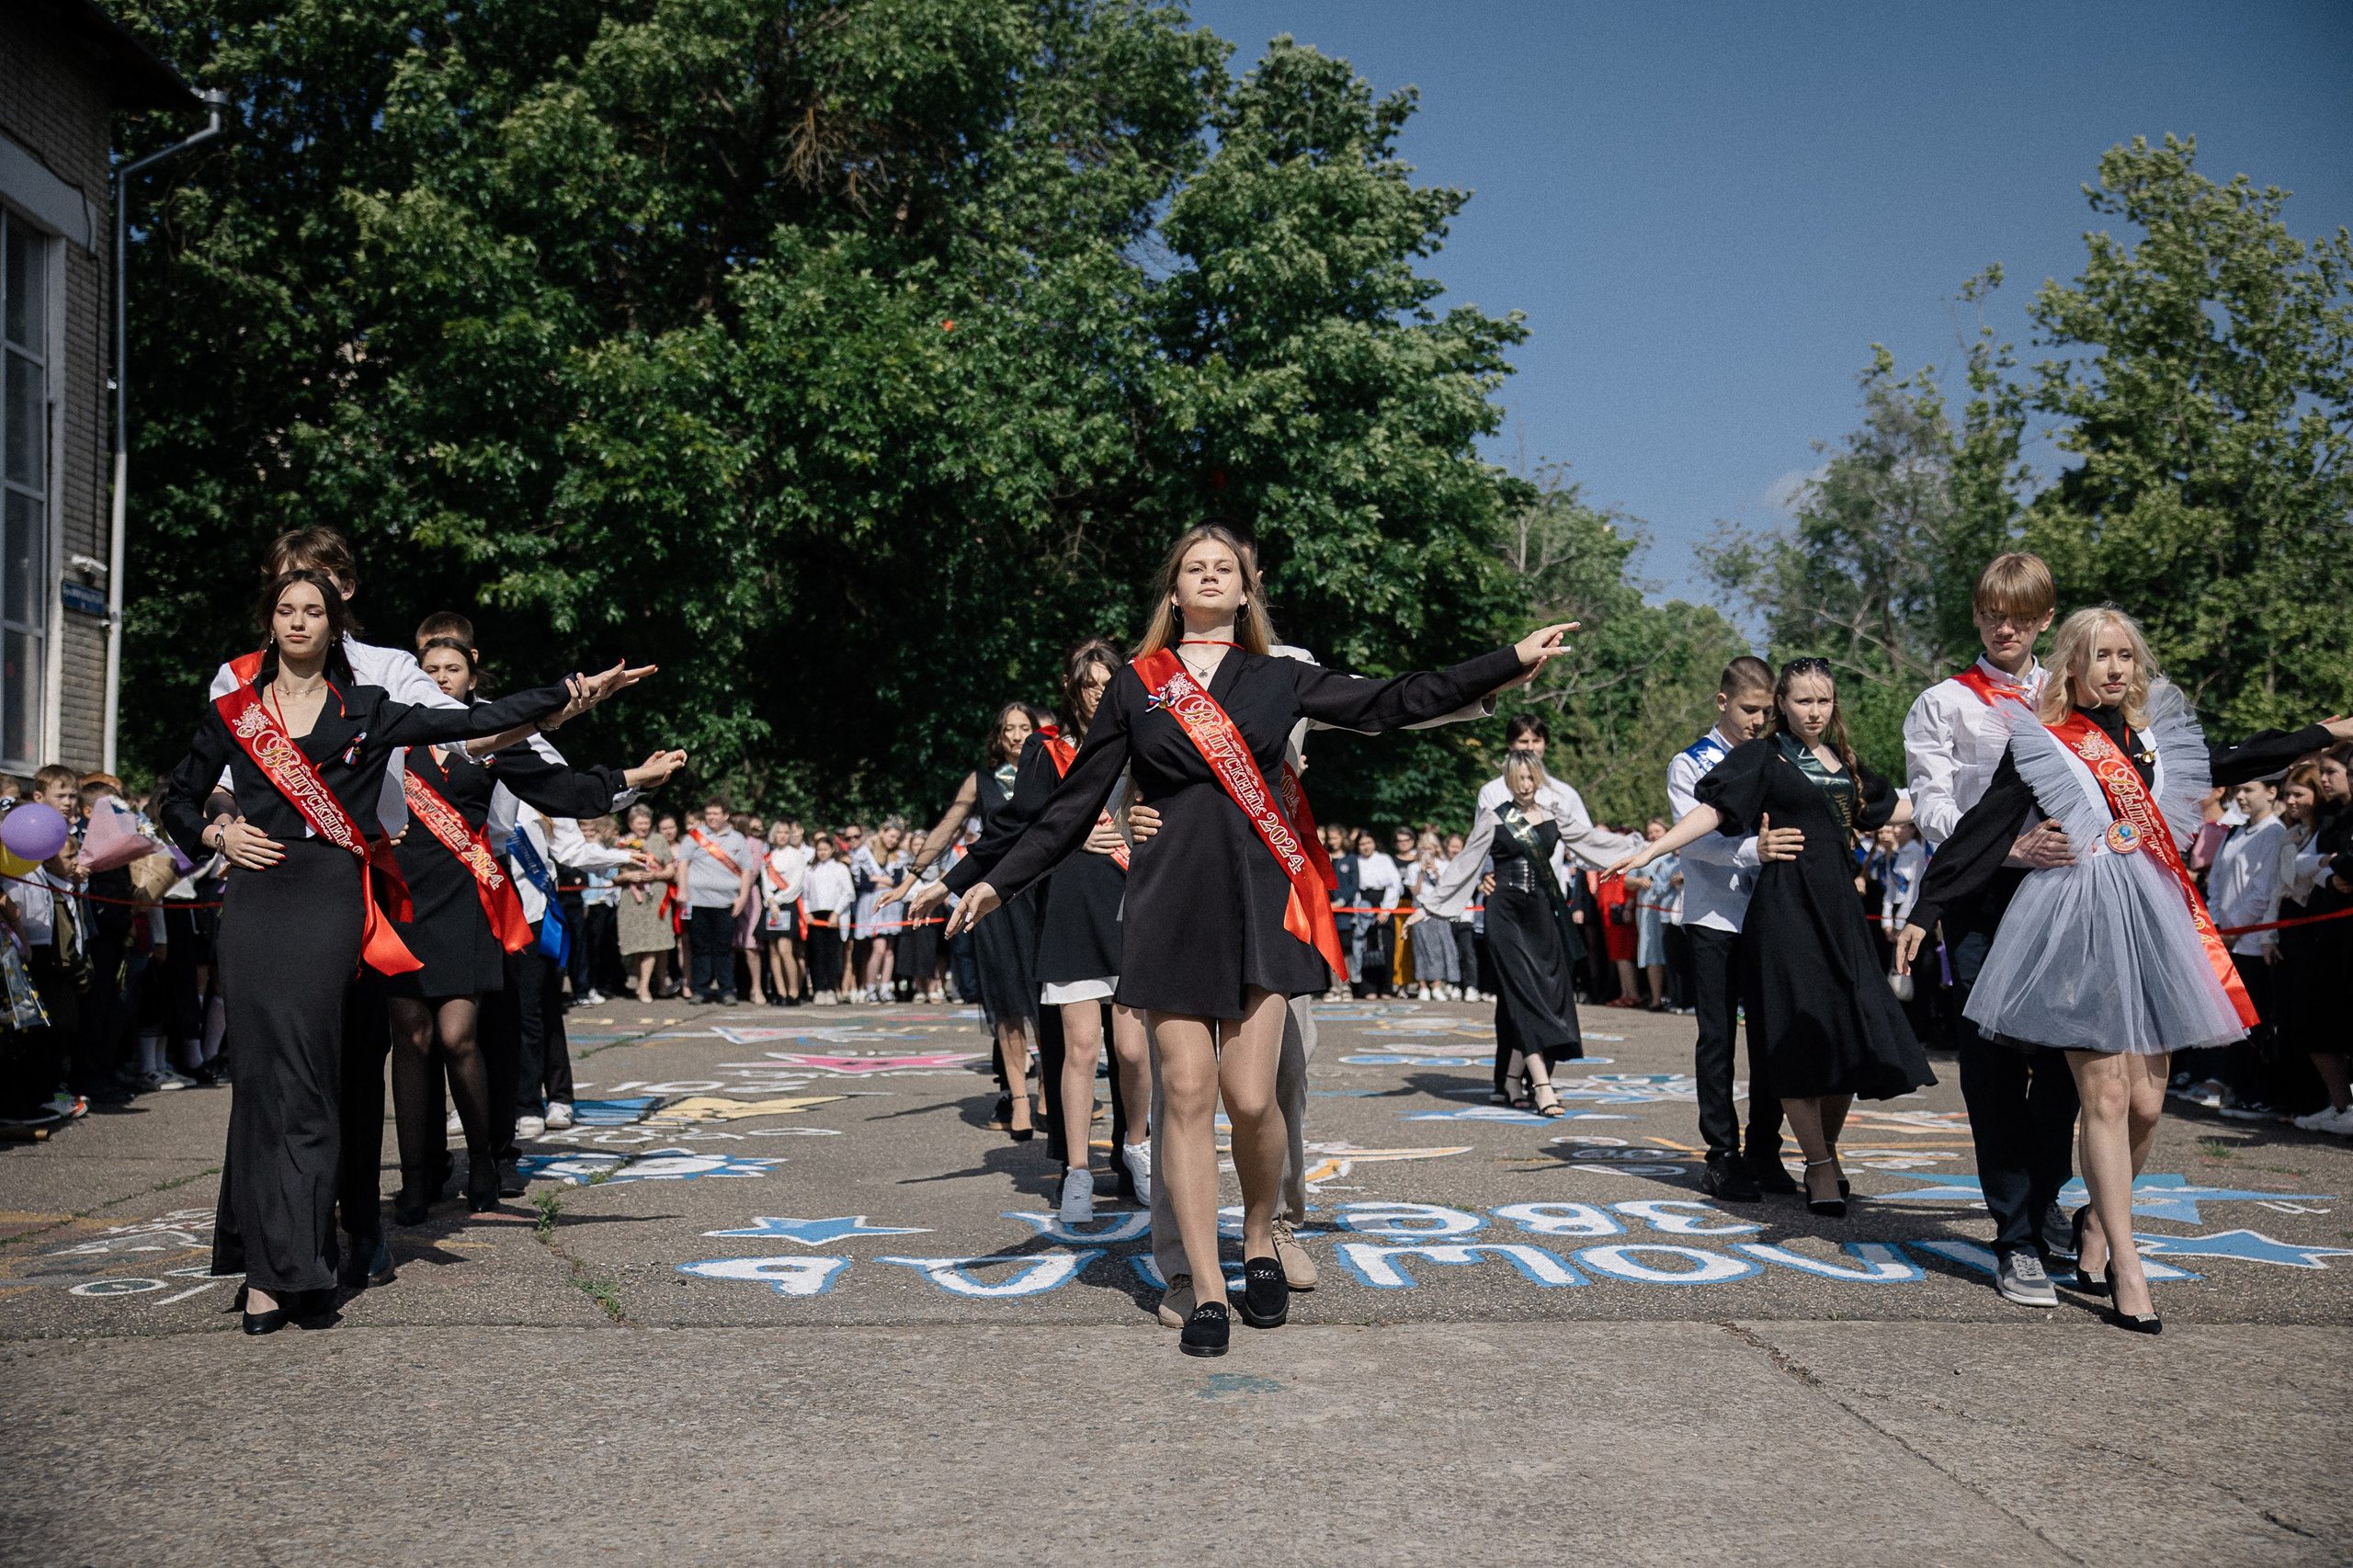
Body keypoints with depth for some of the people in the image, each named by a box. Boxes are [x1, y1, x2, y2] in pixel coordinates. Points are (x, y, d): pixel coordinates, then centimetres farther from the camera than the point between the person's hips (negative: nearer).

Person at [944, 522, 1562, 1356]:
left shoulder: (1278, 678, 12)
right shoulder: (1134, 686, 10)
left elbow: (1392, 701, 9)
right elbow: (1077, 801, 12)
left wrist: (1513, 660, 5)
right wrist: (999, 880, 8)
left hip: (1258, 897, 0)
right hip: (1171, 902, 0)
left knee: (1250, 1098, -6)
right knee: (1187, 1095, -2)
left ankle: (1259, 1241, 23)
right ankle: (1206, 1293, 9)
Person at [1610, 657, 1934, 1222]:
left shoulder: (1843, 763, 18)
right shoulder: (1762, 757, 1)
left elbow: (1893, 808, 31)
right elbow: (1712, 811, -8)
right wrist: (1651, 850, -20)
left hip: (1839, 904, 6)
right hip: (1786, 904, -6)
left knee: (1854, 1034, 1)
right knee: (1801, 1034, -7)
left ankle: (1828, 1148, 19)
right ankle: (1819, 1167, 0)